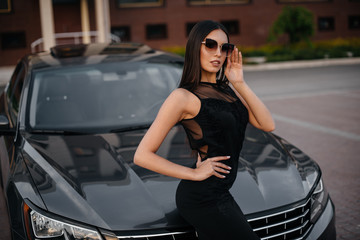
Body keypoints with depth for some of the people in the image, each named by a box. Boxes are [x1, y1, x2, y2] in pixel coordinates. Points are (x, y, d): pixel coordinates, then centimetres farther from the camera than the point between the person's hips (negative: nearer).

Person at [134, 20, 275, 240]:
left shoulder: (228, 89, 11)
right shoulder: (184, 96, -12)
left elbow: (268, 125, 0)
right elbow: (143, 155, -14)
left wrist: (240, 84, -5)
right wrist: (194, 174, -13)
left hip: (219, 194, 8)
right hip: (203, 200, -8)